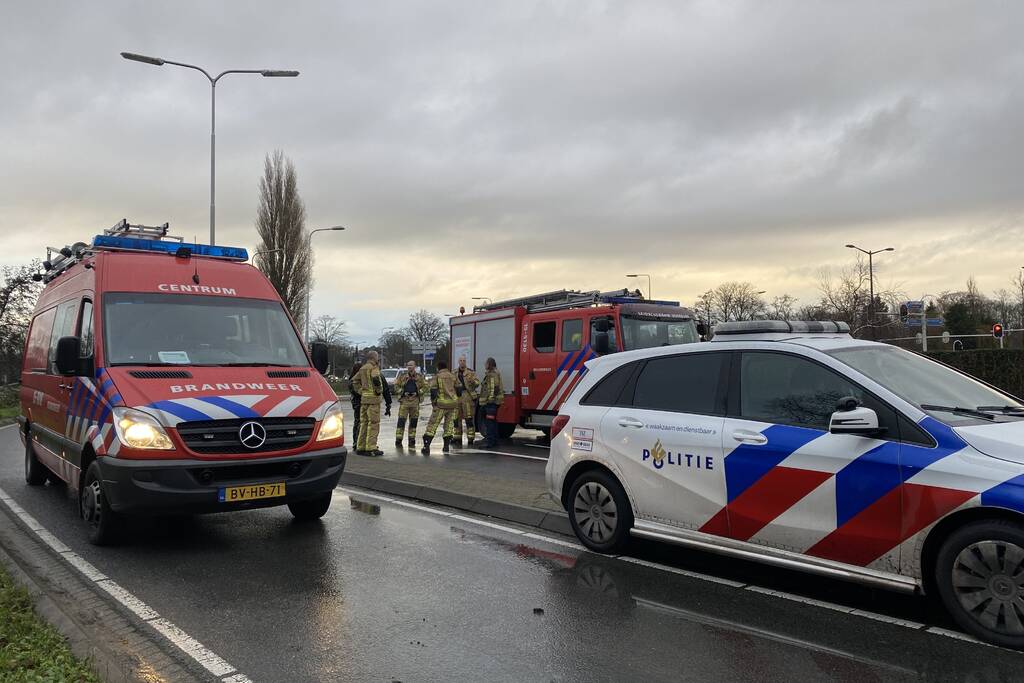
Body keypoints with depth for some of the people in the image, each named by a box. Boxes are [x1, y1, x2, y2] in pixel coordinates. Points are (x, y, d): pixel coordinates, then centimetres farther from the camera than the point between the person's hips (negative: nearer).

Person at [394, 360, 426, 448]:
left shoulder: (419, 377, 6)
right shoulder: (402, 375, 4)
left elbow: (425, 387, 8)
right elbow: (396, 386, 6)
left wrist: (418, 392, -6)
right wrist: (403, 392, -8)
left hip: (415, 400, 2)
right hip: (404, 400, -1)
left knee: (413, 421, 7)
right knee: (401, 421, -6)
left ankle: (412, 441, 16)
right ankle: (398, 441, -2)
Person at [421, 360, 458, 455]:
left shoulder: (437, 377, -2)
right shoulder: (453, 376, 8)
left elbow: (433, 391, -6)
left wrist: (433, 402, 7)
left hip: (441, 404, -3)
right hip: (453, 404, 3)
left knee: (432, 425, 2)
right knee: (449, 425, 14)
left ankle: (426, 446, -4)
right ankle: (446, 446, 11)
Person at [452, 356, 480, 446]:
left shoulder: (471, 373, 4)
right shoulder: (454, 374, 15)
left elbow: (477, 384, -5)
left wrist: (473, 381, -26)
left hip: (468, 398, -4)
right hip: (456, 398, 4)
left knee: (469, 419, -7)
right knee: (456, 419, 6)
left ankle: (470, 439, -4)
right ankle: (457, 439, 15)